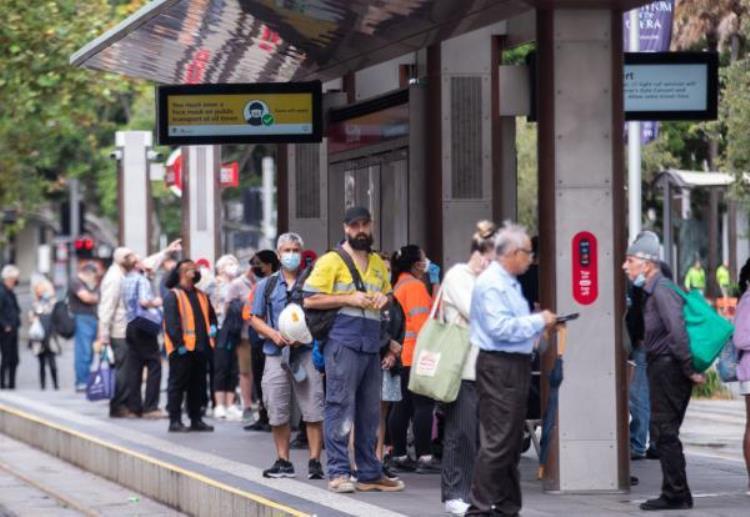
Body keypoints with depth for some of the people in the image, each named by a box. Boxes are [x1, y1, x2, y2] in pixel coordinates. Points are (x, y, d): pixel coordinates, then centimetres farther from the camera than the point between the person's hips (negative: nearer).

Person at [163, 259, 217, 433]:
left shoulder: (201, 296, 17)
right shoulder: (173, 296, -6)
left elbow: (211, 314, 30)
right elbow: (171, 322, -14)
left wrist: (212, 327, 9)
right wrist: (179, 343, -20)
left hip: (200, 347, 7)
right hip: (182, 349, -7)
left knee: (198, 385, 11)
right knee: (178, 385, -2)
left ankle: (196, 419, 18)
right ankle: (175, 421, 0)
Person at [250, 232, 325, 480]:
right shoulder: (267, 285, 13)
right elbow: (256, 319, 14)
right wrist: (273, 334, -5)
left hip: (307, 352, -3)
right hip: (276, 355, 3)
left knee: (313, 409, -7)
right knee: (278, 412, 4)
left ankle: (315, 461, -3)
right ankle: (283, 462, 13)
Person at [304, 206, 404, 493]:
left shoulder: (378, 263, 19)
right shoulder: (331, 261, -2)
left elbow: (387, 294, 32)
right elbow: (310, 299, -7)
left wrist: (384, 299, 8)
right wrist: (349, 298, -13)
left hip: (371, 346, 7)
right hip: (343, 343, -7)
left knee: (370, 411, 9)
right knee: (340, 408, -8)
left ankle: (370, 473, 15)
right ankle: (338, 472, -6)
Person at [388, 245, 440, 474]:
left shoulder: (398, 285, 17)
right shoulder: (415, 286, -11)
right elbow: (421, 322, -17)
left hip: (401, 356, 9)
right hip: (416, 354, -9)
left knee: (403, 406, 10)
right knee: (423, 405, -9)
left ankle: (399, 456, 12)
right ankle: (424, 457, -12)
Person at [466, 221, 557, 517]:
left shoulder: (510, 282, 18)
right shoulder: (491, 284, -14)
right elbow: (501, 328, -23)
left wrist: (542, 326, 11)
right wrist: (538, 321, -15)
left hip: (516, 366, 11)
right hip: (498, 366, -11)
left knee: (512, 442, 13)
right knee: (498, 441, -11)